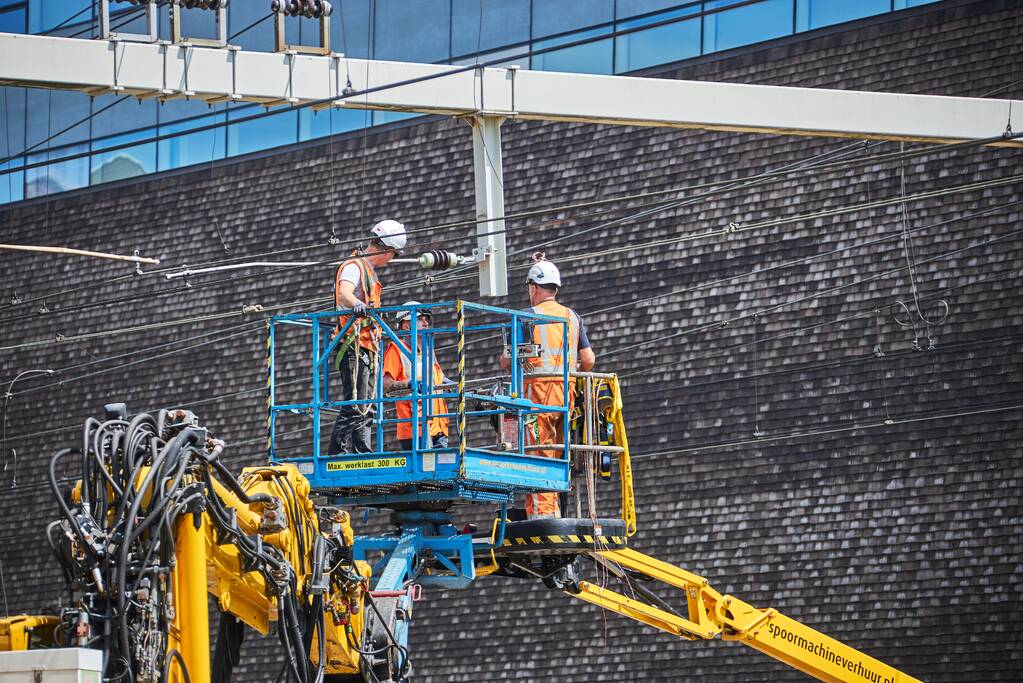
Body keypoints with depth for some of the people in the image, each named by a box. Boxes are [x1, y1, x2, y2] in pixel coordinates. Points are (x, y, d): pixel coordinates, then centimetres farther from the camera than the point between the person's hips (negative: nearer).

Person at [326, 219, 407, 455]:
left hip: (366, 349, 10)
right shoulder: (354, 266, -8)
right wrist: (357, 305, -50)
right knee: (354, 406, -16)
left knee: (366, 408, 10)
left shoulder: (368, 270, 23)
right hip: (354, 346, -10)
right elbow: (344, 292, -29)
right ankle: (336, 454, -19)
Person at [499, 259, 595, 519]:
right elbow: (589, 360, 12)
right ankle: (553, 513, 10)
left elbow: (507, 361, -3)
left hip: (539, 389, -6)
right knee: (555, 455, 10)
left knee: (538, 455, -7)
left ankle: (541, 511, -14)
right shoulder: (573, 317, 15)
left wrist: (505, 360, 20)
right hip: (567, 391, 6)